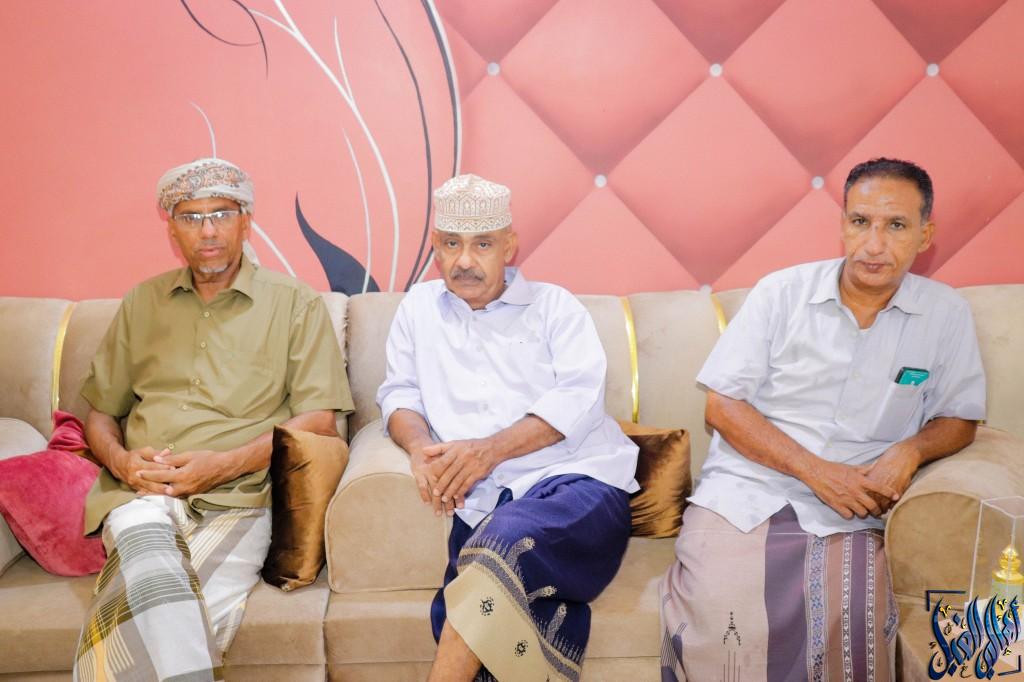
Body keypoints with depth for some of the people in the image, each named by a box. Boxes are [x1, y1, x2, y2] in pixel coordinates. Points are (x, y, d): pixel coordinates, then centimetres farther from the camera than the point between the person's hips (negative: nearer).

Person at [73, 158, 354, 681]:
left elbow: (319, 419, 2)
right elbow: (100, 412, 25)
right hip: (143, 495, 3)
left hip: (236, 498, -2)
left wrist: (226, 463, -11)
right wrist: (122, 460, 1)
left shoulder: (296, 305, 11)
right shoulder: (141, 304, 22)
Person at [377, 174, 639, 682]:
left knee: (507, 540, -37)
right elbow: (398, 392, 21)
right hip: (482, 504, 2)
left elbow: (579, 398, 2)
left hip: (577, 479, -2)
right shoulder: (419, 306, 27)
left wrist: (490, 450, -12)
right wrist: (420, 445, -3)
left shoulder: (553, 305, 16)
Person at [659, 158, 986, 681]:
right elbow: (722, 405, 0)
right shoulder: (781, 293, 3)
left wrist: (910, 451, -9)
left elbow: (959, 418, 15)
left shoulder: (946, 315, 7)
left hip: (849, 513, 1)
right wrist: (815, 471, -11)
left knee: (854, 628, -27)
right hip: (744, 491, -1)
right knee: (720, 622, -27)